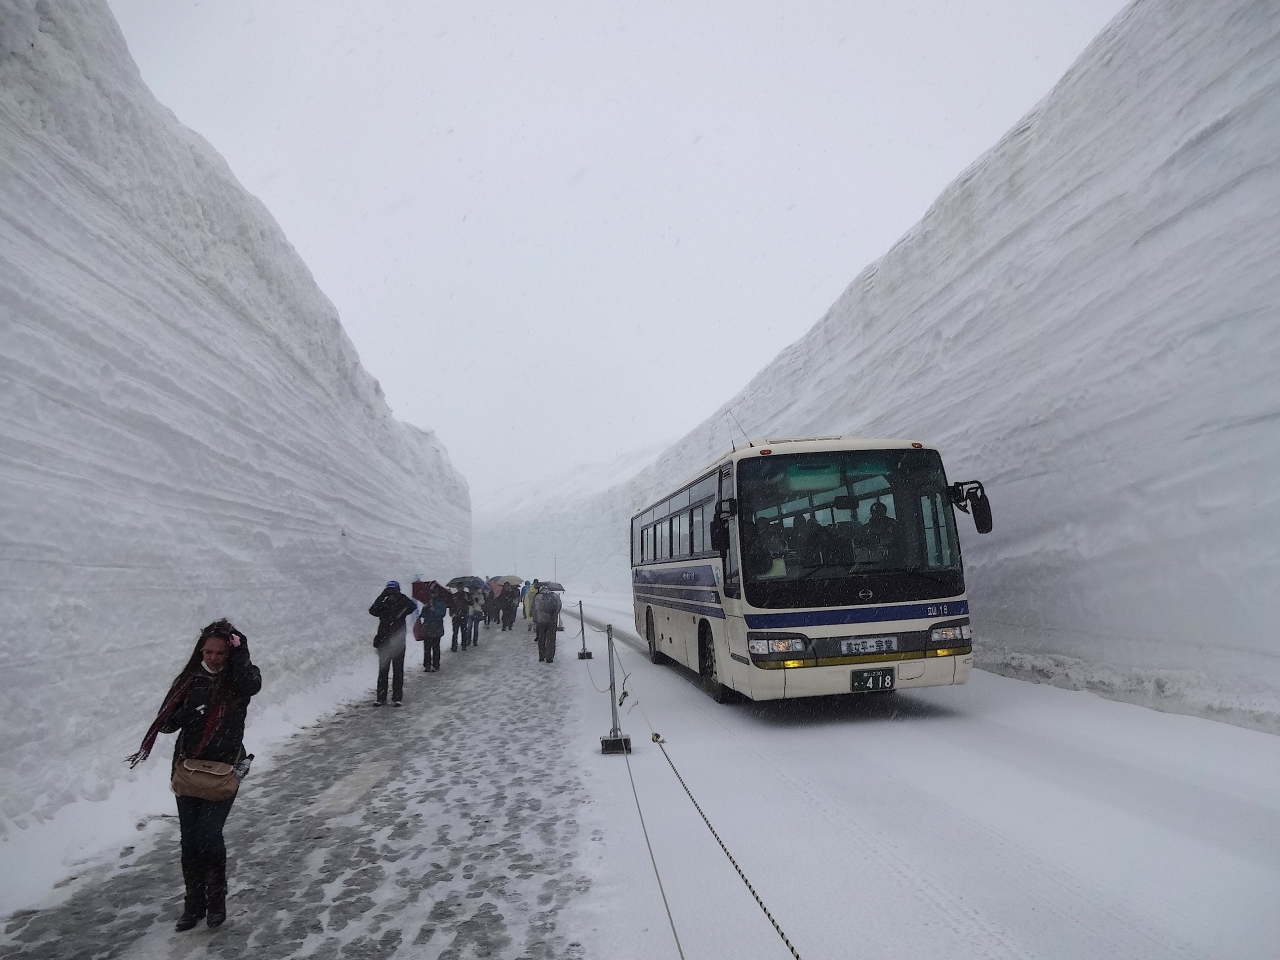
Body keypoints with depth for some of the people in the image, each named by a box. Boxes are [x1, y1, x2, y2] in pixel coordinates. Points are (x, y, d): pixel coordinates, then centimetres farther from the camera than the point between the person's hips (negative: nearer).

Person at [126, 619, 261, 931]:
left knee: (208, 834, -8)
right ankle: (193, 902, 26)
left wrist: (239, 649, -24)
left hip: (225, 768, -3)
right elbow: (164, 723, 2)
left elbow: (252, 684, -30)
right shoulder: (189, 680, 1)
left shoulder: (239, 679, -5)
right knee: (189, 838, 8)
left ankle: (216, 898, 15)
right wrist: (187, 714, -18)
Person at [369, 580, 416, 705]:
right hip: (384, 642, 2)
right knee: (382, 671, 4)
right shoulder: (383, 605, 8)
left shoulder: (402, 604, 3)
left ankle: (397, 697, 8)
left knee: (398, 671, 2)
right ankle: (381, 698, 9)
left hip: (398, 642, -1)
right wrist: (382, 596, -15)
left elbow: (412, 606, -17)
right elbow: (372, 611, -12)